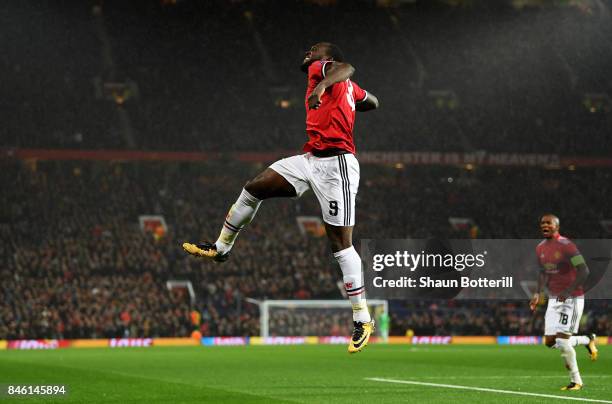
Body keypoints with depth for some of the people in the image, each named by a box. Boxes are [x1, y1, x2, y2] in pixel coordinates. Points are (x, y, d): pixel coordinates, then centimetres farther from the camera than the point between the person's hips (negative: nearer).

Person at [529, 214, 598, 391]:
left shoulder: (566, 246, -16)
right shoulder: (540, 248, 8)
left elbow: (584, 271, -20)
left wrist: (568, 291, -26)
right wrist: (538, 293, 8)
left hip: (572, 298, -8)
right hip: (554, 299, 8)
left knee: (561, 340, -12)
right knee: (550, 341, 3)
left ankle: (576, 381, 3)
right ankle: (586, 340, 26)